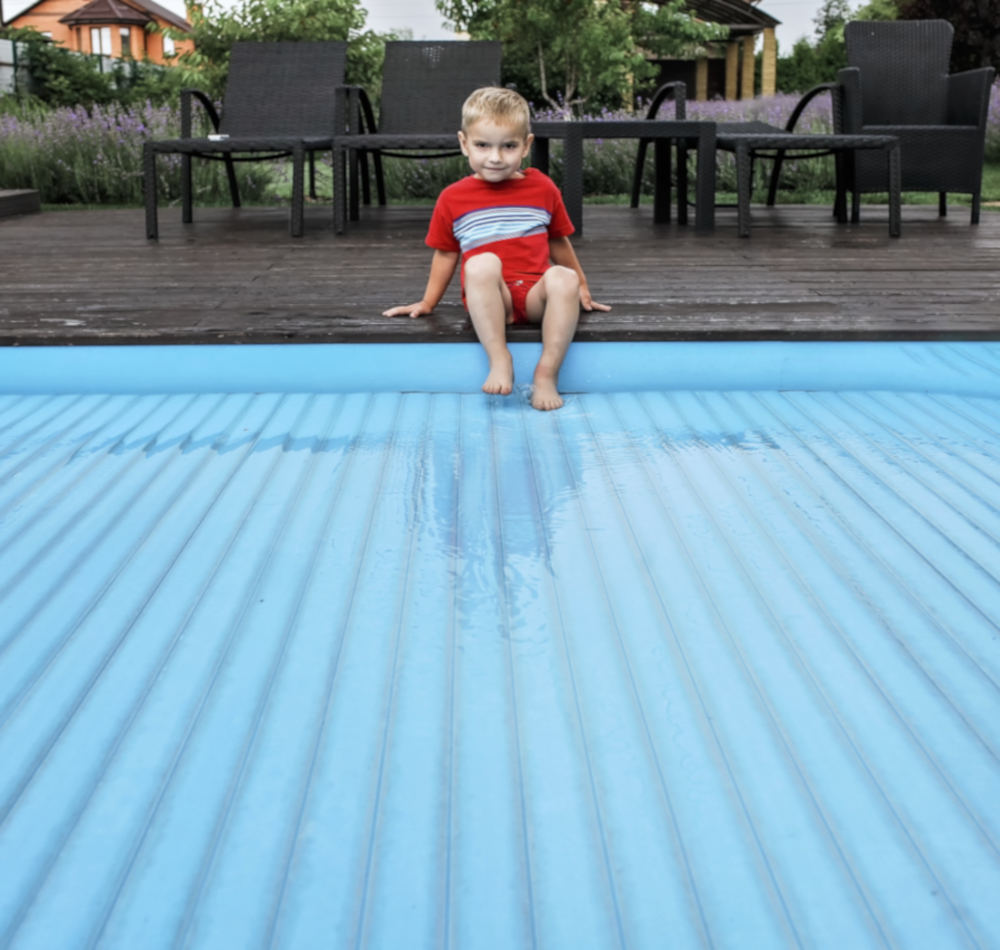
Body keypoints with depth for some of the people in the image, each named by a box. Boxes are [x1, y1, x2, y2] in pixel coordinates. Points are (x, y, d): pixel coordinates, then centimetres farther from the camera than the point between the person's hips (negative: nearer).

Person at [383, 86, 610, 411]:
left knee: (564, 278, -33)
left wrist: (581, 289, 29)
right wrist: (428, 303, 20)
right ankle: (499, 360, -35)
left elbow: (558, 242, 23)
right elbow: (446, 253, 19)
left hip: (534, 296, 2)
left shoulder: (543, 189, 12)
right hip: (487, 300, -1)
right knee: (481, 263, -36)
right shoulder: (453, 199, 9)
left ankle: (547, 374, -29)